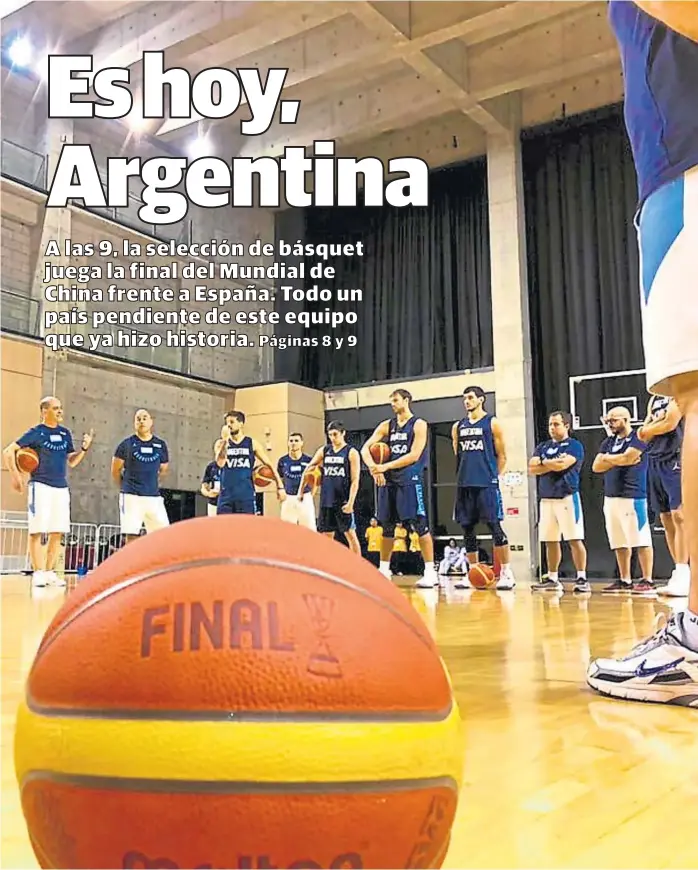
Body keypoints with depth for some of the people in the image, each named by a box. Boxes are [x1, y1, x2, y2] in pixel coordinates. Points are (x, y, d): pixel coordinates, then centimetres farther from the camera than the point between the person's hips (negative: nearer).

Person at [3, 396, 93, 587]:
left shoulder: (65, 433, 12)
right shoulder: (36, 432, -4)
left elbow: (71, 462, 16)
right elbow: (8, 451, -6)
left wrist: (84, 448, 1)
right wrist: (15, 475, -13)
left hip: (61, 488, 6)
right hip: (40, 486, -6)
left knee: (57, 532, 7)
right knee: (37, 530, -4)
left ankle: (49, 572, 15)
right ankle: (37, 572, 0)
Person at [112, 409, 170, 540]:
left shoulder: (161, 445, 8)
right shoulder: (127, 444, -1)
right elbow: (115, 470, 7)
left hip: (154, 497, 3)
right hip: (131, 496, -3)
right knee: (131, 536, -4)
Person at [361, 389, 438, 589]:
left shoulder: (419, 424, -3)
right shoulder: (386, 425, 13)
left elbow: (414, 455, -13)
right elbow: (365, 448, 5)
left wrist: (385, 466, -17)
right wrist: (373, 467, -15)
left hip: (410, 480, -5)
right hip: (388, 481, 6)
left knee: (419, 525, -9)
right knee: (387, 527, 10)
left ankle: (430, 572, -5)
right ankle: (383, 571, 19)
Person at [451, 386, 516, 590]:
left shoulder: (492, 423, 2)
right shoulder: (458, 427, 14)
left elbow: (502, 456, 3)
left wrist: (492, 477, 0)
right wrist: (465, 475, 13)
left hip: (487, 484, -5)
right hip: (464, 484, 5)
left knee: (495, 526, -8)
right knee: (467, 528, 7)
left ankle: (506, 573, -3)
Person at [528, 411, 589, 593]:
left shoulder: (574, 445, -2)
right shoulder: (542, 446, 16)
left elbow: (561, 465, -18)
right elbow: (532, 469, 3)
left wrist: (544, 462, -1)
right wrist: (554, 463, -7)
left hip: (567, 497, -6)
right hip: (546, 499, 6)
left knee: (575, 539, -7)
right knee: (550, 541, 9)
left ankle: (582, 579, -4)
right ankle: (552, 579, 17)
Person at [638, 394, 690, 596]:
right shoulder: (653, 399, 20)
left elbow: (670, 423, -14)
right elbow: (643, 435, 13)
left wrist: (648, 428, 3)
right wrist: (657, 422, -5)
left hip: (674, 460, -8)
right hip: (655, 463, 8)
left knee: (679, 516, -15)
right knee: (666, 520, 6)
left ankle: (683, 575, -19)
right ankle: (679, 573, 10)